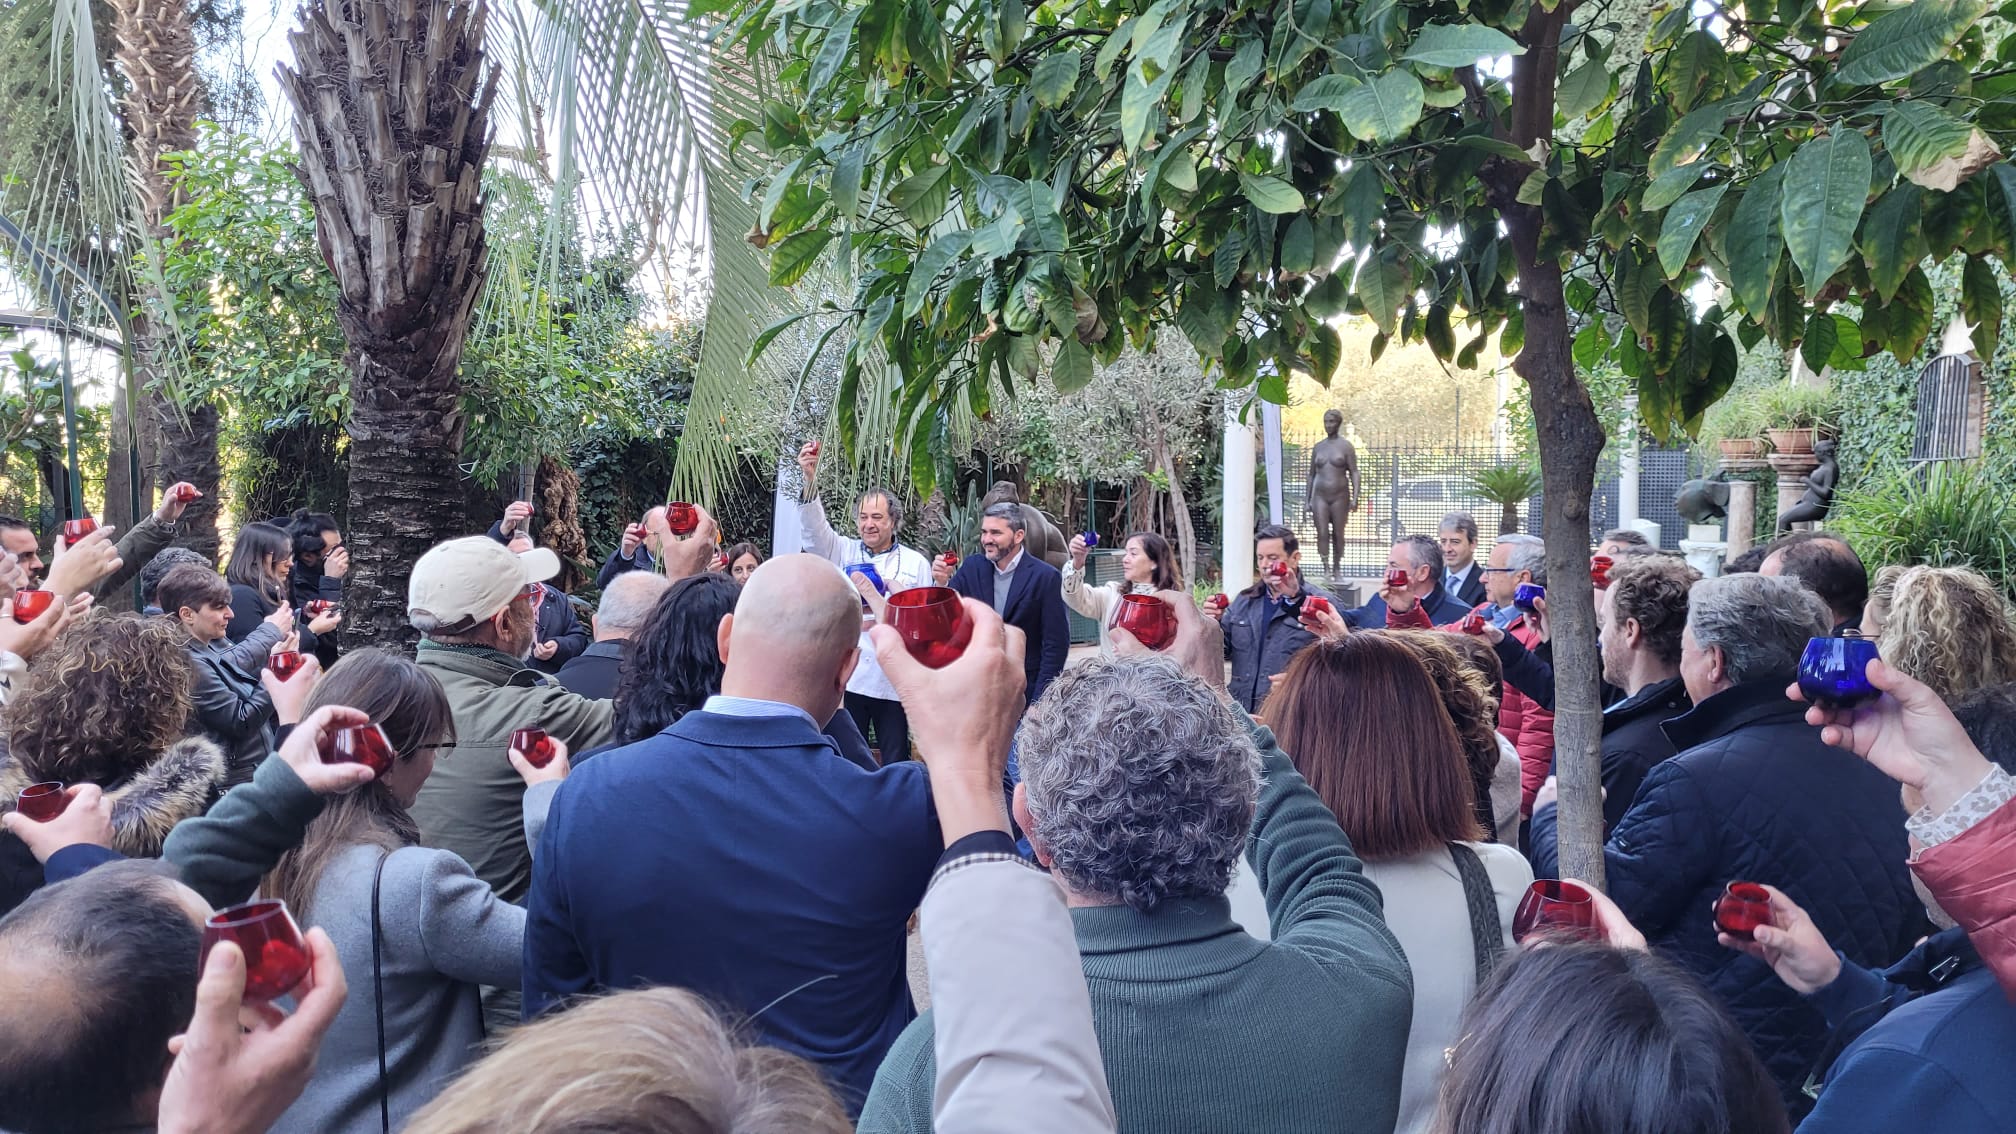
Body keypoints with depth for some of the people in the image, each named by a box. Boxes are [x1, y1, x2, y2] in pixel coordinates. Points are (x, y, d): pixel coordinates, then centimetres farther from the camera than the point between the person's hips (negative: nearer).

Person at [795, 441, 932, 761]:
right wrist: (810, 480, -21)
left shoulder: (916, 562, 7)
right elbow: (815, 530, -8)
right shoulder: (844, 552, 10)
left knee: (896, 762, 5)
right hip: (848, 678, 1)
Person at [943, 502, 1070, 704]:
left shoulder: (1045, 576, -9)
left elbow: (1056, 644, -8)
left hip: (1024, 689, -3)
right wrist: (942, 583, -18)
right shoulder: (972, 567, 3)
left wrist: (1040, 701, -12)